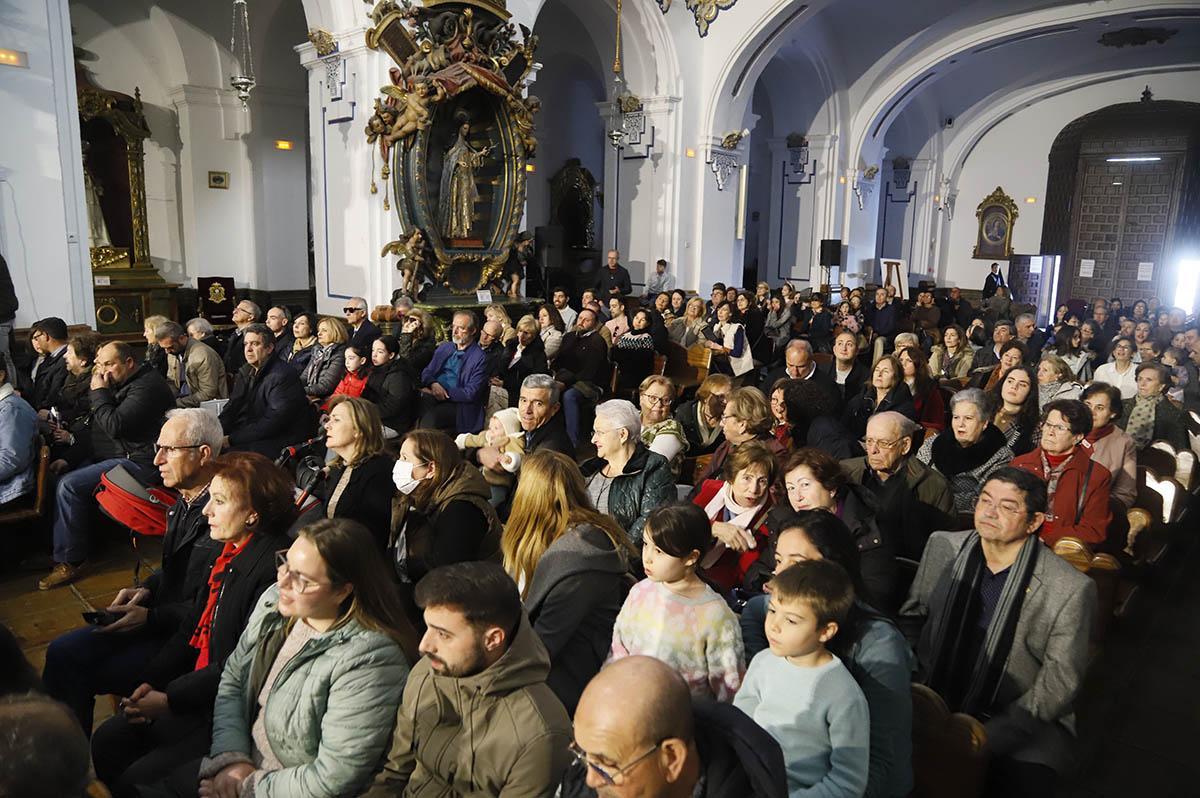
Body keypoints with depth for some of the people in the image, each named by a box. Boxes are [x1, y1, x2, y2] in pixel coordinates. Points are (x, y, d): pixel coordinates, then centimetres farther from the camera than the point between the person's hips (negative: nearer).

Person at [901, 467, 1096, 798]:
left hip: (1022, 724, -3)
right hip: (934, 705, 3)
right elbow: (911, 619, 10)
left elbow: (1058, 684, -9)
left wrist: (985, 737, -17)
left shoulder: (1071, 590, -11)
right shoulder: (943, 547, 0)